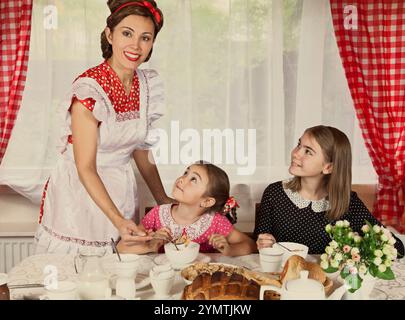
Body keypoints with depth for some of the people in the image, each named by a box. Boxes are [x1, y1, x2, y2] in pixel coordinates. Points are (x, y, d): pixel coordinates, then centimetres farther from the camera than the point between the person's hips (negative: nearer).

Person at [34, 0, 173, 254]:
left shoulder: (149, 84, -3)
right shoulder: (89, 88, -22)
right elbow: (85, 168, -22)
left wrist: (162, 198, 10)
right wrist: (117, 220, -31)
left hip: (121, 190, 5)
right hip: (79, 191, -5)